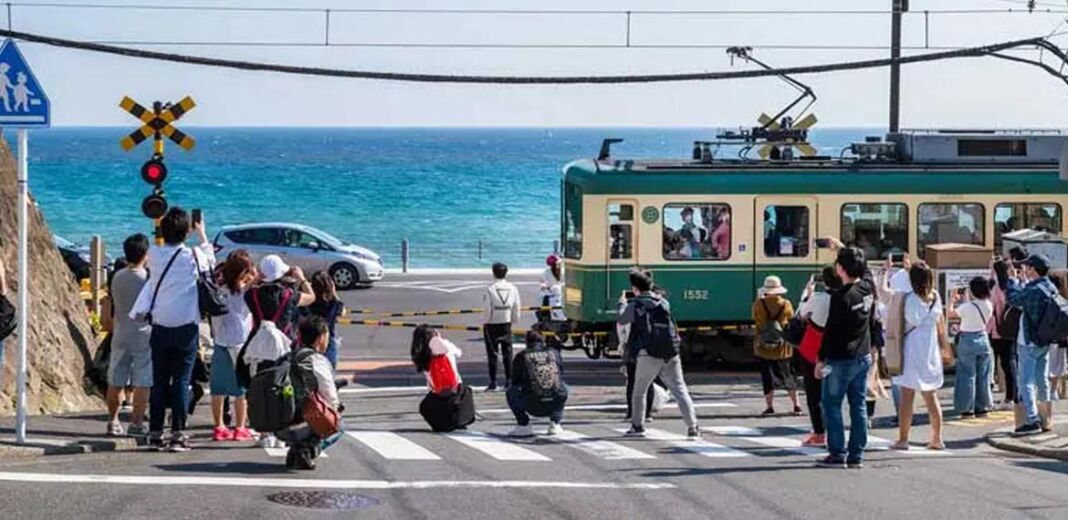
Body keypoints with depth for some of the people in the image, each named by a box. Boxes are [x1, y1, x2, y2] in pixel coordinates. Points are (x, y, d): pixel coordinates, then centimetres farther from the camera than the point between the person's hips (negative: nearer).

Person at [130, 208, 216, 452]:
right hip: (186, 327, -2)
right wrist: (202, 234, 27)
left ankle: (155, 434, 7)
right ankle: (178, 434, -4)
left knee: (159, 381, 8)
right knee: (181, 380, 0)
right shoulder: (193, 256, -7)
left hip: (160, 327, 2)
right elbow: (211, 259, 14)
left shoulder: (154, 255, -3)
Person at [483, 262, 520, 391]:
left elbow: (488, 309, -14)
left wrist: (487, 321, 2)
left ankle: (493, 382, 4)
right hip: (506, 325, 3)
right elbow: (516, 309, 0)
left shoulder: (490, 289, -16)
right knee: (507, 353, 10)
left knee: (492, 354, 4)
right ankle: (509, 380, 9)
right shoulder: (512, 289, -4)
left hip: (492, 326, -3)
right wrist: (514, 321, 15)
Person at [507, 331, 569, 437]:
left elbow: (515, 382, 14)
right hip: (556, 403, 2)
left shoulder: (521, 357, 5)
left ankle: (524, 426, 14)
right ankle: (555, 423, 21)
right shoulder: (554, 353, 12)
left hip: (533, 406, -2)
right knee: (563, 388, 36)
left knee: (510, 392, 25)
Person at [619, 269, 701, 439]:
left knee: (639, 392, 17)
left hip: (648, 356, -3)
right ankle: (692, 426, -10)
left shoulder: (635, 305, -2)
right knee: (680, 390, 0)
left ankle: (637, 426, 21)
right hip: (671, 355, 3)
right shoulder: (664, 303, 9)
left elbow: (622, 321, 14)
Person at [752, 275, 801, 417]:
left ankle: (770, 406, -1)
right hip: (783, 347, 2)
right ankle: (796, 405, 15)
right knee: (788, 376, 12)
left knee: (768, 378, 3)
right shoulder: (786, 304, -7)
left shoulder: (759, 304, -10)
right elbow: (792, 321, 4)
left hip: (764, 347, -1)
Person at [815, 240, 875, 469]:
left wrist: (821, 359, -9)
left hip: (841, 359, -7)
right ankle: (856, 455, 11)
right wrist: (843, 249, 32)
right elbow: (864, 269, 23)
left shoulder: (841, 296, -19)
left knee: (831, 405, 3)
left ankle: (837, 454, 1)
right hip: (863, 356, 7)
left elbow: (831, 330, -17)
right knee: (858, 405, 9)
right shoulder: (868, 287, 0)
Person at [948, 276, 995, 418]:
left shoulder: (968, 306, -19)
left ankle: (967, 409, 2)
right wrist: (965, 300, 22)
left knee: (968, 375, 1)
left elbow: (949, 313, -8)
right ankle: (982, 407, 16)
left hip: (968, 341, -5)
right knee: (983, 376, 11)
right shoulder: (988, 305, -2)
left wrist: (952, 300, 8)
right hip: (983, 338, 5)